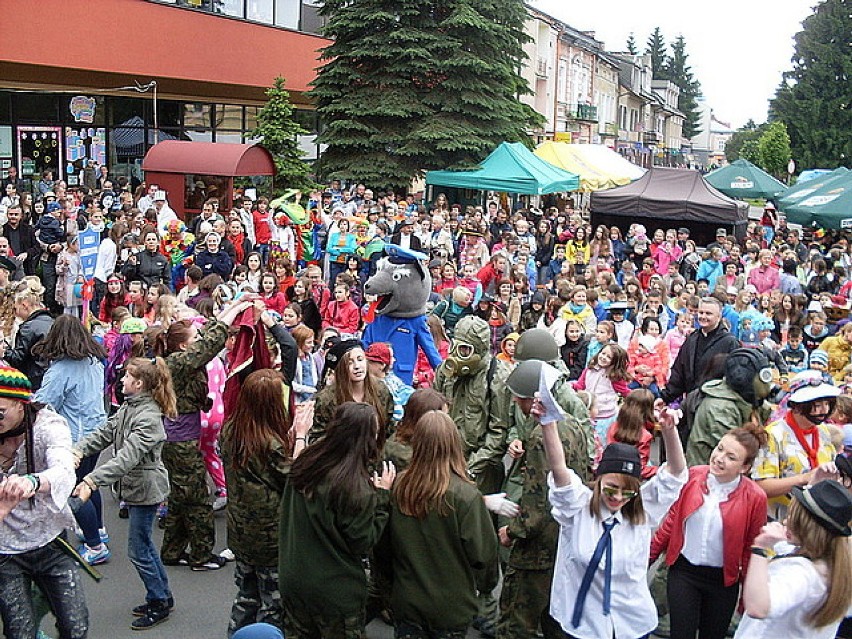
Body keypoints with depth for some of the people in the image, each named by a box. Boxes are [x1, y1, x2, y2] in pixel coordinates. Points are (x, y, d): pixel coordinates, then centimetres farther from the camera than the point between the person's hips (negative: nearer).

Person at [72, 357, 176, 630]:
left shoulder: (149, 417, -26)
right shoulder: (128, 407, 5)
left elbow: (127, 457, -35)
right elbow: (105, 433, 3)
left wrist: (92, 481, -43)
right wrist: (78, 450, -14)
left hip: (146, 488, -10)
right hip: (135, 486, 10)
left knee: (138, 550, 1)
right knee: (145, 544, 20)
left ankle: (159, 603, 17)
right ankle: (162, 596, 34)